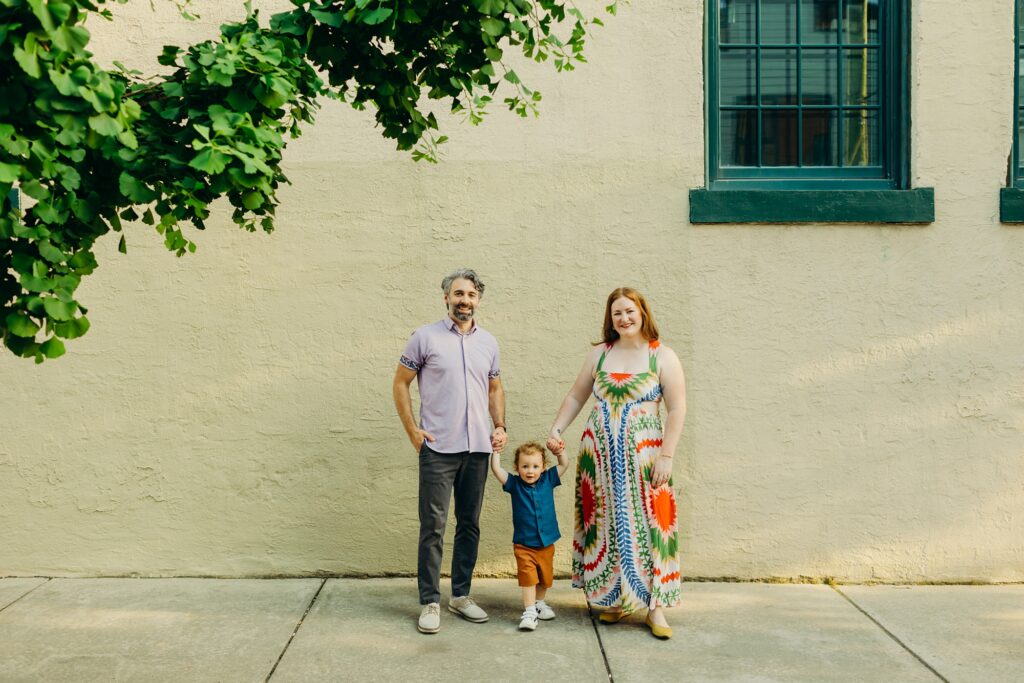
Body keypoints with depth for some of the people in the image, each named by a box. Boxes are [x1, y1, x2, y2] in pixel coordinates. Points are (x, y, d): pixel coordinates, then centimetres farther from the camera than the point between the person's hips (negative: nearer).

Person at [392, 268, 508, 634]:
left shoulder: (488, 342, 11)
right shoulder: (425, 337, -2)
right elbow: (400, 383, 1)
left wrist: (500, 426, 6)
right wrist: (412, 430, -6)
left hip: (478, 449, 5)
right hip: (438, 449, -4)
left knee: (469, 524, 11)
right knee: (433, 527, -3)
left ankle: (461, 595, 24)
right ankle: (429, 602, 7)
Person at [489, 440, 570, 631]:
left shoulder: (548, 480, -1)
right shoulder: (514, 484, -6)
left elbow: (564, 464, 6)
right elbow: (496, 469, -13)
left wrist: (559, 451, -9)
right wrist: (496, 450, -12)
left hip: (546, 543, 3)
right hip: (523, 545, -3)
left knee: (545, 578, 17)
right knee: (528, 577, -12)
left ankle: (539, 603, 38)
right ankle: (529, 612, -7)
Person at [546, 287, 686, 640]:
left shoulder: (663, 356, -2)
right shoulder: (599, 354, 9)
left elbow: (677, 409, -6)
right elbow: (576, 397, 15)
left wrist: (666, 456, -12)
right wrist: (556, 429, 3)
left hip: (643, 456, -3)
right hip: (599, 454, 4)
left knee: (646, 525, -4)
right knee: (605, 524, 7)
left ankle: (654, 606, 4)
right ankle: (614, 598, 20)